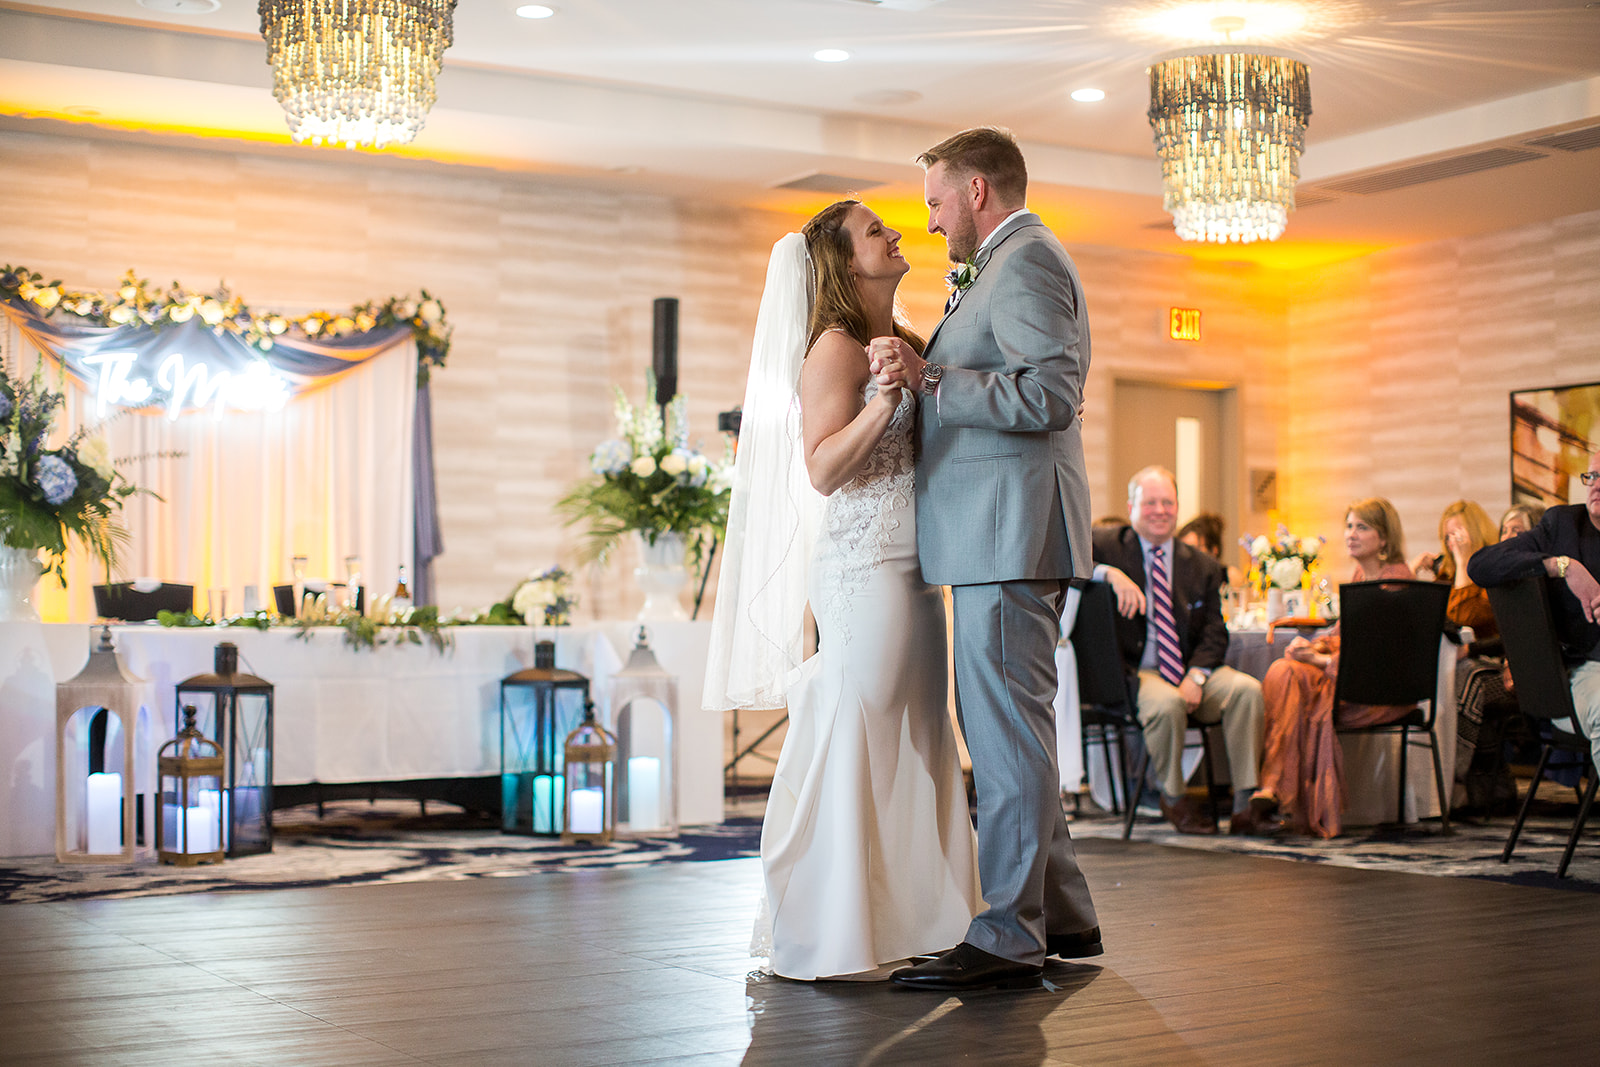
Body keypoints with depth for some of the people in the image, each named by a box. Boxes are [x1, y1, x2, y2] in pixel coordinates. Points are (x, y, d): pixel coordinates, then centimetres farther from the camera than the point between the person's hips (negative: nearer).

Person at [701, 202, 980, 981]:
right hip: (864, 566, -9)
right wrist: (881, 403, -28)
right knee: (854, 743, -8)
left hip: (911, 568, 9)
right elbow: (823, 471, -16)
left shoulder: (907, 343, 17)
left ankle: (899, 920, 18)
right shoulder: (835, 347, -8)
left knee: (916, 742, 10)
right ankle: (829, 939, -2)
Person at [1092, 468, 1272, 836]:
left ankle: (1246, 806, -18)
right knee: (1167, 702, -35)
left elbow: (1214, 634, 7)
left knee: (1247, 688, -24)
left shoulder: (1203, 565, 13)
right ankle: (1173, 799, -9)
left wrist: (1196, 675, -14)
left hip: (1191, 671, 4)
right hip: (1135, 673, -4)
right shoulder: (1108, 546, 6)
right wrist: (1110, 573, -25)